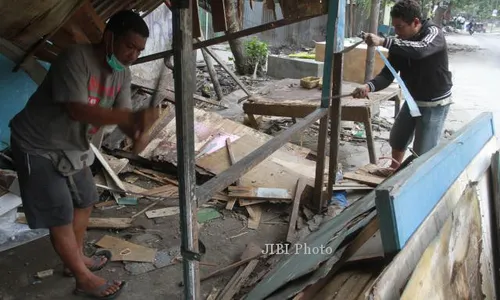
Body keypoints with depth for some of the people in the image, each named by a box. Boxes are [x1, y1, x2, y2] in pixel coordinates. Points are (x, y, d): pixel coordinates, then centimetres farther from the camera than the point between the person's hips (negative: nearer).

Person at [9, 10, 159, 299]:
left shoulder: (123, 73, -4)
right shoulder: (75, 58, -29)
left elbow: (122, 115, -8)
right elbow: (77, 110, -37)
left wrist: (137, 131, -32)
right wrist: (133, 117, -44)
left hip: (73, 147, 8)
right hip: (38, 148, -8)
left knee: (84, 201, 18)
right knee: (60, 216, 0)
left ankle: (76, 258, 39)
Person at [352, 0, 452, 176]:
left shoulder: (433, 33, -23)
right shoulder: (399, 44, -5)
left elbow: (420, 50, -47)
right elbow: (387, 74, -12)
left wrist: (383, 42, -55)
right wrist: (369, 86, -34)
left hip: (435, 104, -7)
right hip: (413, 99, 7)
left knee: (423, 152, -8)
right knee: (397, 138, 23)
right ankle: (395, 169, 47)